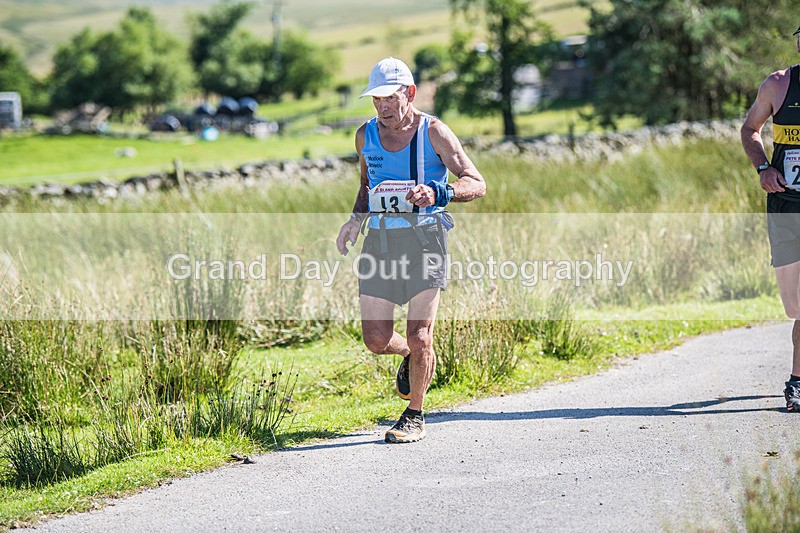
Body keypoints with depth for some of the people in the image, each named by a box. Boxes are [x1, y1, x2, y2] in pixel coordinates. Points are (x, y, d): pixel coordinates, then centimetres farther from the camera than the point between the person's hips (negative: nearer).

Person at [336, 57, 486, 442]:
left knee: (419, 338, -9)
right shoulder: (366, 136, 10)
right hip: (379, 239, 4)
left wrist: (436, 194, -27)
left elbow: (477, 184, -8)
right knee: (376, 341, -1)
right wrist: (356, 218, 7)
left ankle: (415, 416, 10)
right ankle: (413, 356, 33)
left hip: (423, 236, -4)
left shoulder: (433, 133, -4)